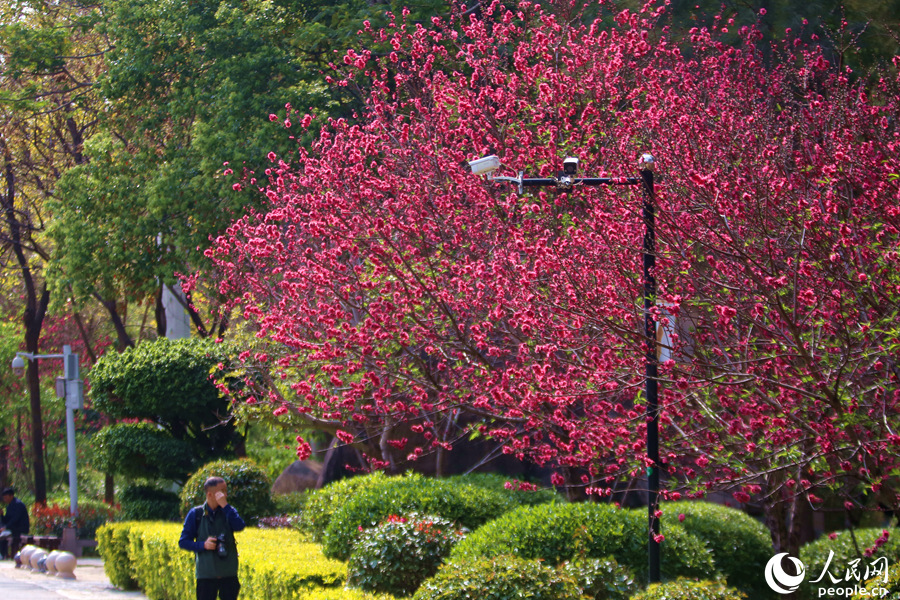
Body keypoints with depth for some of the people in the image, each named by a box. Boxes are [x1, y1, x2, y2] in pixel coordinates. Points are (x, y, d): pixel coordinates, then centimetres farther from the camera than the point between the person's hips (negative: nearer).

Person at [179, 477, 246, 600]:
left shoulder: (228, 511, 6)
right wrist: (203, 545, -15)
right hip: (206, 575, -2)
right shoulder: (196, 514, 0)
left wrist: (225, 505, -16)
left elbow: (239, 526, -14)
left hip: (229, 574, 2)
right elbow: (183, 542, 2)